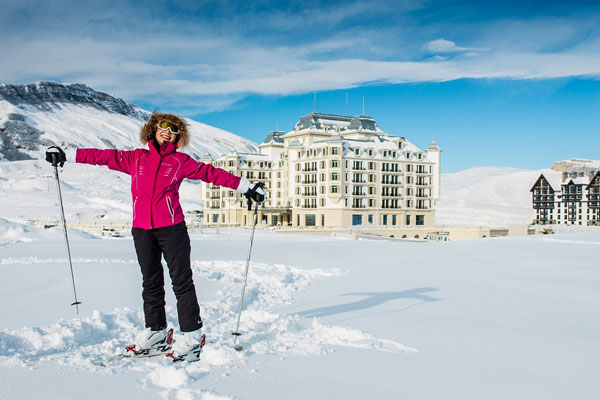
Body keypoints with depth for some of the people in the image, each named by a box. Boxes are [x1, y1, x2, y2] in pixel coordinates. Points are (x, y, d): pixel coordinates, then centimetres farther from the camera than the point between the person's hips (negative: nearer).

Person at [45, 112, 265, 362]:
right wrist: (67, 155, 18)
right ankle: (156, 333, 22)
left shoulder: (180, 161, 7)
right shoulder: (136, 159, 14)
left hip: (172, 228, -3)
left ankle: (192, 335, 1)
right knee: (151, 283, 10)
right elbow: (104, 156, 17)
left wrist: (246, 187, 6)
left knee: (181, 281, -4)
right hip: (142, 230, 3)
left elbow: (211, 173, 7)